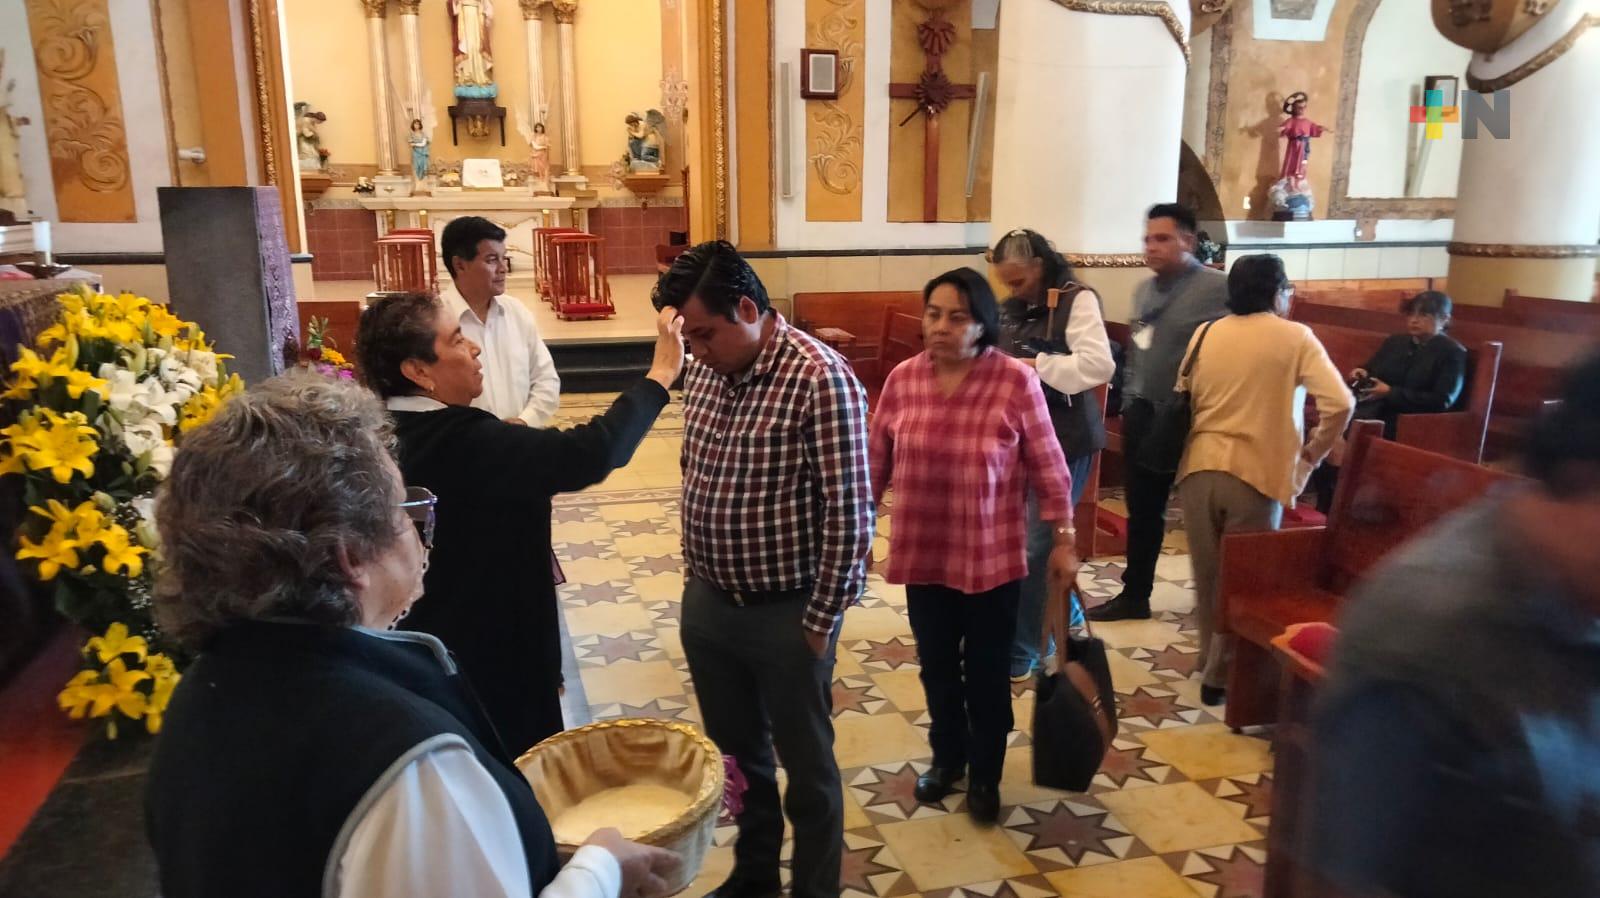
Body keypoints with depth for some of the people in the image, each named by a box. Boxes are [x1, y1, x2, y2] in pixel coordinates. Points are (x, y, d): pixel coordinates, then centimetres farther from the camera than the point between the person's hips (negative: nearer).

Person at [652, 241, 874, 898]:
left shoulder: (820, 379, -20)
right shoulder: (704, 371, 1)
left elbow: (849, 514, -19)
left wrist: (821, 620, -15)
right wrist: (692, 576, 13)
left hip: (786, 615, -6)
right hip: (707, 604, 7)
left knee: (806, 768, 13)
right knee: (735, 754, 23)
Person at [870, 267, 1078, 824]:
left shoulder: (1016, 381, -14)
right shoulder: (904, 378, -5)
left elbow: (1048, 468, -7)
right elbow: (876, 463, 4)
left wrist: (1064, 541, -6)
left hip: (993, 558, -3)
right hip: (923, 555, 3)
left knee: (986, 673, 13)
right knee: (937, 667, 19)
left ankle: (985, 776, 34)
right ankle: (946, 758, 43)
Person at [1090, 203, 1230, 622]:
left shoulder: (1219, 288, -12)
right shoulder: (1144, 290, 12)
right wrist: (1129, 402, 15)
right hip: (1144, 415, 7)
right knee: (1142, 511, 15)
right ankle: (1134, 595, 27)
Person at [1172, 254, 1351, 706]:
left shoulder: (1205, 334, 8)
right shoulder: (1295, 337, -2)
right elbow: (1341, 404, -11)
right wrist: (1312, 455, 1)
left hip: (1199, 467, 4)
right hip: (1257, 473, -4)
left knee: (1208, 576, 18)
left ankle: (1211, 660, 33)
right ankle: (1220, 675, 13)